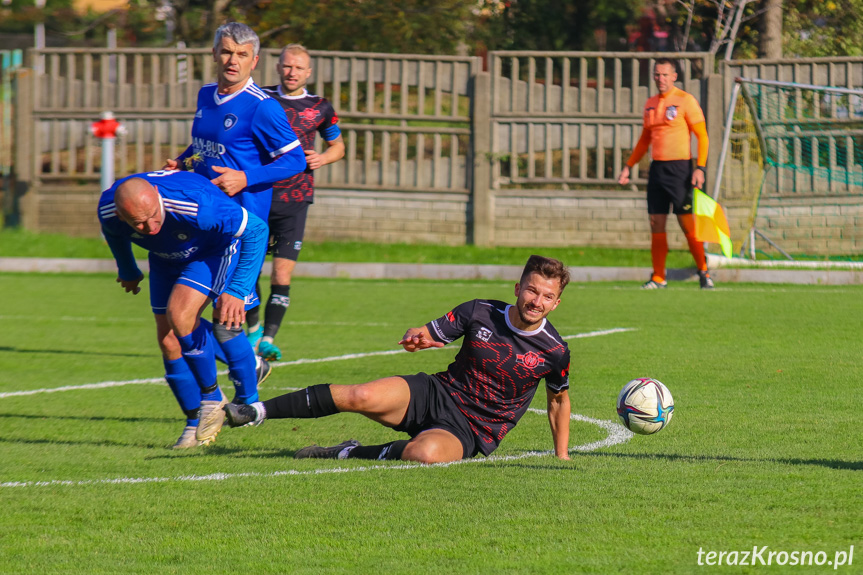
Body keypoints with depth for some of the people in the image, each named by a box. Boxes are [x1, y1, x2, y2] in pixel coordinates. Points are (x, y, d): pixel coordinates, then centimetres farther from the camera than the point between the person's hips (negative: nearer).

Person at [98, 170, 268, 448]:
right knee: (168, 340, -3)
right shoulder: (108, 212, -29)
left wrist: (237, 291, -34)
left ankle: (212, 398, -5)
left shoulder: (197, 207, -44)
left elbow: (257, 229, -31)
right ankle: (195, 423, 14)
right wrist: (128, 271, 19)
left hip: (216, 247, -5)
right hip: (167, 256, 5)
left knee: (179, 315, -26)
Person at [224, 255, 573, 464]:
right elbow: (428, 335, 6)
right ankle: (257, 412, -14)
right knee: (359, 396, -25)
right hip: (436, 395, 2)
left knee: (425, 453, -39)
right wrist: (416, 338, -18)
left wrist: (562, 457, 15)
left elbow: (559, 399, 13)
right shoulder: (480, 313, -2)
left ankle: (354, 454, -13)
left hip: (470, 432, -2)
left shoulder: (554, 351, -6)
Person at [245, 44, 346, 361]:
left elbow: (338, 145, 19)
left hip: (294, 201, -1)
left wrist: (322, 158, -2)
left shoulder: (320, 108, 4)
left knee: (282, 278, -10)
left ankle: (268, 339, -4)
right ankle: (254, 327, 24)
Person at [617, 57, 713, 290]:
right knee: (656, 225, 3)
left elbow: (702, 136, -5)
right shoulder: (650, 104, 14)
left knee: (687, 224, -6)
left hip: (680, 168, -6)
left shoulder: (685, 100, -4)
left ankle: (704, 272, 5)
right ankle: (658, 277, 7)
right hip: (657, 167, 6)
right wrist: (628, 166, 20)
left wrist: (700, 168, -15)